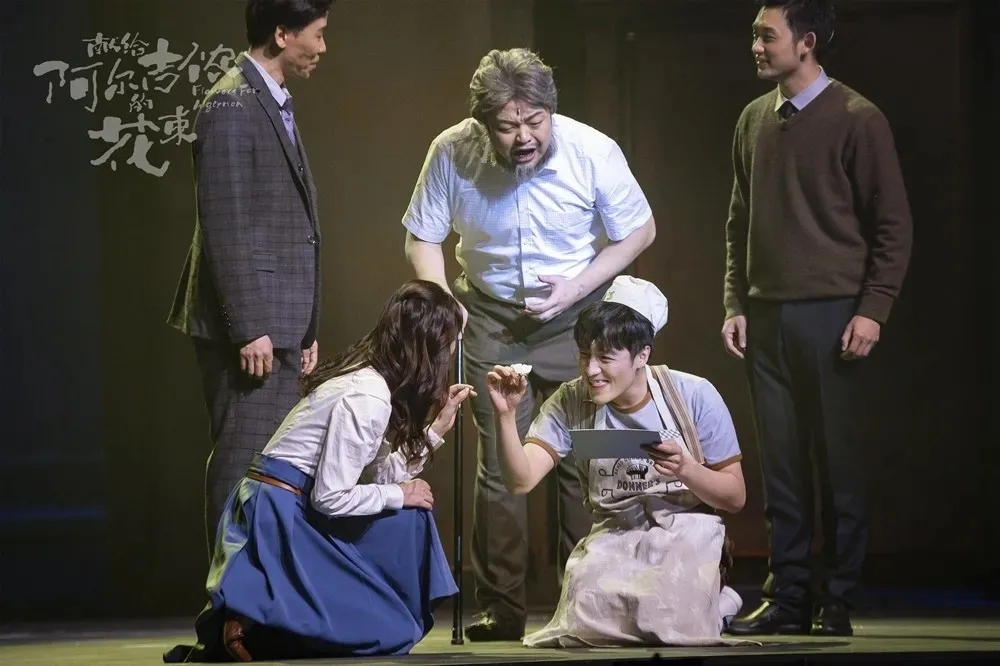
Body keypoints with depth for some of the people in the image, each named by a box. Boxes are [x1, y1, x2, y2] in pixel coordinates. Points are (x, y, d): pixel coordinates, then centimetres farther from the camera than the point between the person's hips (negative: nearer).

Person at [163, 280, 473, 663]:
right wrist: (399, 495, -6)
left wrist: (438, 426, 10)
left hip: (292, 514, 9)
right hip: (278, 520, -9)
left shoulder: (368, 380, 10)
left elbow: (382, 475, 11)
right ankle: (249, 630, -11)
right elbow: (331, 498, -20)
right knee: (387, 631, -7)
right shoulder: (367, 398, -19)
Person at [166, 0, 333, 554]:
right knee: (243, 464, -7)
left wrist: (304, 326, 18)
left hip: (278, 324, 9)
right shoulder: (233, 105, -13)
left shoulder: (275, 104, 16)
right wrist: (248, 329, -20)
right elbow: (225, 227, -18)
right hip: (248, 325, -9)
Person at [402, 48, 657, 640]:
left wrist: (577, 287, -16)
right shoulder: (452, 153, -17)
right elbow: (422, 237, -2)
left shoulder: (593, 152, -20)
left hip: (575, 317, -1)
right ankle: (501, 610, 5)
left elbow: (640, 232, -5)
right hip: (492, 317, 1)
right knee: (499, 463, -2)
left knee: (583, 460, -3)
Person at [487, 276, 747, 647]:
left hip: (685, 534, -2)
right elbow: (520, 481, -13)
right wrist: (505, 416, -28)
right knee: (586, 628, -26)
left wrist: (686, 470, -21)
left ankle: (709, 601, 9)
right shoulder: (570, 404, -3)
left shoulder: (694, 397, -8)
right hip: (613, 537, 2)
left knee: (672, 628, -28)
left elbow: (735, 497, -1)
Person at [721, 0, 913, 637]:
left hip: (831, 314, -5)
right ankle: (787, 599, 10)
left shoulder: (857, 120, -5)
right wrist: (735, 305, 9)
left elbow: (893, 224, -4)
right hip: (765, 316, 5)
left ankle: (838, 602, 4)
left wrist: (873, 310, -11)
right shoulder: (754, 120, 12)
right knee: (781, 464, 5)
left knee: (840, 461, -1)